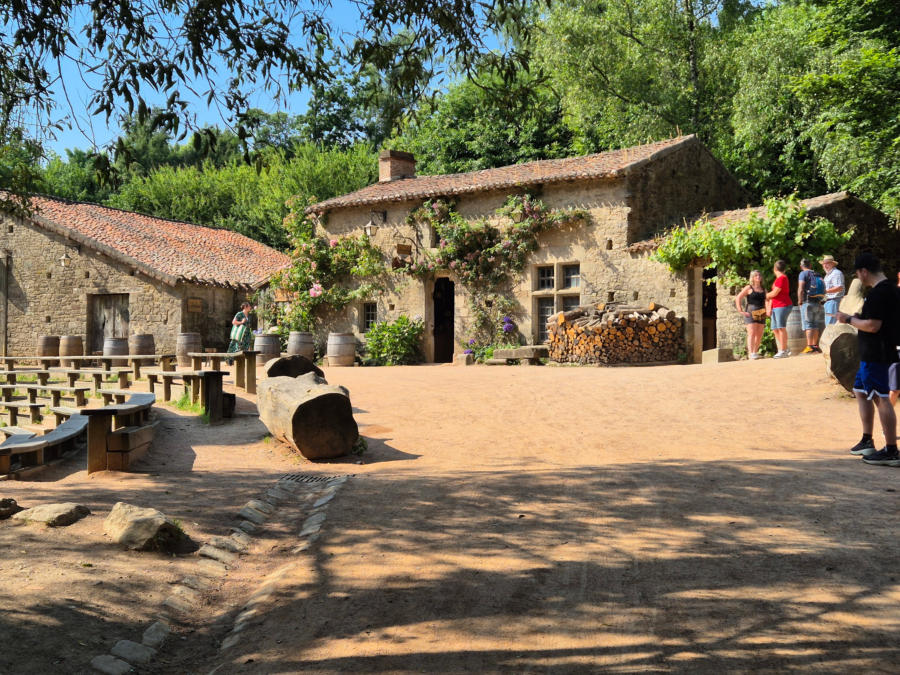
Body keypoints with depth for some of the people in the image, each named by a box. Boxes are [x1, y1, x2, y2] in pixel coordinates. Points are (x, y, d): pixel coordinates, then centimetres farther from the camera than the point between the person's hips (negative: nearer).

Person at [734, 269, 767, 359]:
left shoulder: (763, 289, 15)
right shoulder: (749, 288, -1)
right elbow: (738, 299, -3)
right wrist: (741, 311, -11)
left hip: (761, 315, 6)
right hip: (750, 313, -6)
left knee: (759, 335, 5)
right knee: (752, 333, -15)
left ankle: (755, 352, 15)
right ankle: (751, 353, -21)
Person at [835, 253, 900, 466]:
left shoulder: (878, 293, -19)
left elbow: (873, 325, -24)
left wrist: (849, 319, -10)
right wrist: (858, 318, 15)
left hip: (876, 355, -11)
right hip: (872, 353, 11)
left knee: (881, 398, -7)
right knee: (861, 391, 19)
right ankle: (867, 443, 26)